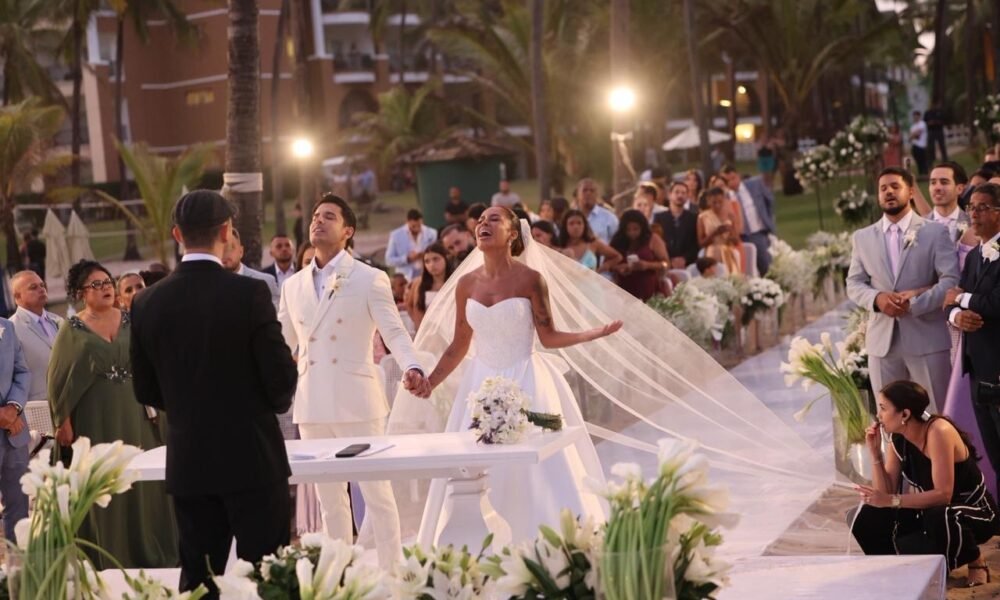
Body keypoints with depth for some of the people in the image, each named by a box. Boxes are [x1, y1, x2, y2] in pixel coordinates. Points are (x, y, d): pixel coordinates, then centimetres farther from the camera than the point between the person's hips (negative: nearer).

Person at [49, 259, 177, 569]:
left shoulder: (132, 322, 6)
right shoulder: (72, 331, -1)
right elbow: (60, 380, -1)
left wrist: (156, 404, 1)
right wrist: (64, 422, -8)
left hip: (135, 416, 3)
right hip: (96, 420, -3)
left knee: (141, 482, 6)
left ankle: (148, 553, 15)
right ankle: (106, 560, 7)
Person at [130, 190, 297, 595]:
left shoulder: (147, 304, -1)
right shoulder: (249, 293, -12)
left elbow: (146, 391, 7)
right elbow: (282, 379, -11)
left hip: (188, 464, 4)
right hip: (253, 457, -4)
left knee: (198, 578, 9)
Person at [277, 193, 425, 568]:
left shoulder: (370, 279, -2)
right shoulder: (293, 286, 12)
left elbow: (394, 332, -11)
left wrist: (411, 368, -27)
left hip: (356, 401, -5)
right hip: (312, 405, 5)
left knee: (377, 494, -1)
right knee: (330, 500, 10)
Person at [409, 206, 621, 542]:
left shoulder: (529, 280, -7)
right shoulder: (467, 285, 3)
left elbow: (549, 338, -4)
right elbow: (459, 346, 10)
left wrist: (596, 333, -17)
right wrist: (430, 382, 4)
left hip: (526, 384, -4)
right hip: (482, 385, 4)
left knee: (537, 470, -5)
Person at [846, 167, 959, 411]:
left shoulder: (936, 232, 3)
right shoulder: (862, 237, 13)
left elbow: (951, 280, -6)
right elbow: (854, 284, 9)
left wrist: (914, 303, -18)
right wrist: (877, 298, -13)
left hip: (927, 337, -3)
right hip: (882, 339, 3)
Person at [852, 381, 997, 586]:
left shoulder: (938, 432, -26)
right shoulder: (898, 439, -3)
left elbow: (943, 494, -32)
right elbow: (886, 492, -6)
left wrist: (892, 500, -35)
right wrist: (875, 453, -17)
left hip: (976, 513, -7)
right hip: (930, 513, 7)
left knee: (940, 519, -42)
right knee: (869, 520, -14)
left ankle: (975, 561, -9)